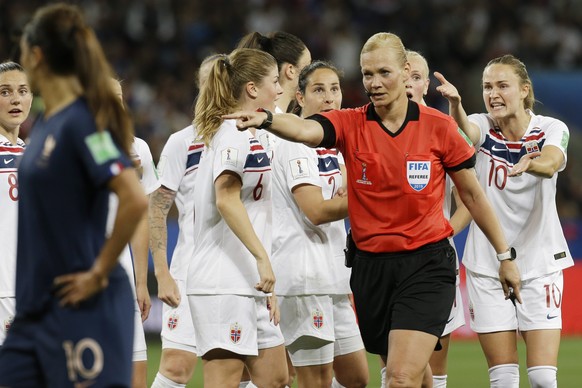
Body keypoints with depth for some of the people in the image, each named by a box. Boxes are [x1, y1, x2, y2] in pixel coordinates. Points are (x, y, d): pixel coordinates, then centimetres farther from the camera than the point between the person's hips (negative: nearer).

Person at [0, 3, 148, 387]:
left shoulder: (82, 122, -16)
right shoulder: (44, 124, 12)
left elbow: (135, 199, -26)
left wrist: (100, 273, -18)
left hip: (82, 309, -9)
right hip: (35, 308, 9)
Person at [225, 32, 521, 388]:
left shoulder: (439, 127, -4)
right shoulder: (350, 125, -2)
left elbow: (472, 193, 7)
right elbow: (305, 130, -24)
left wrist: (505, 256, 11)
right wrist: (265, 119, -46)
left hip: (427, 265, -3)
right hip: (371, 266, 3)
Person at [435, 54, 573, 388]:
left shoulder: (552, 129, -7)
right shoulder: (482, 127, -4)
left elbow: (551, 163, -30)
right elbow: (465, 131, -30)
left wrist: (530, 164, -54)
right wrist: (455, 103, -54)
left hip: (540, 264, -1)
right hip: (487, 268, 1)